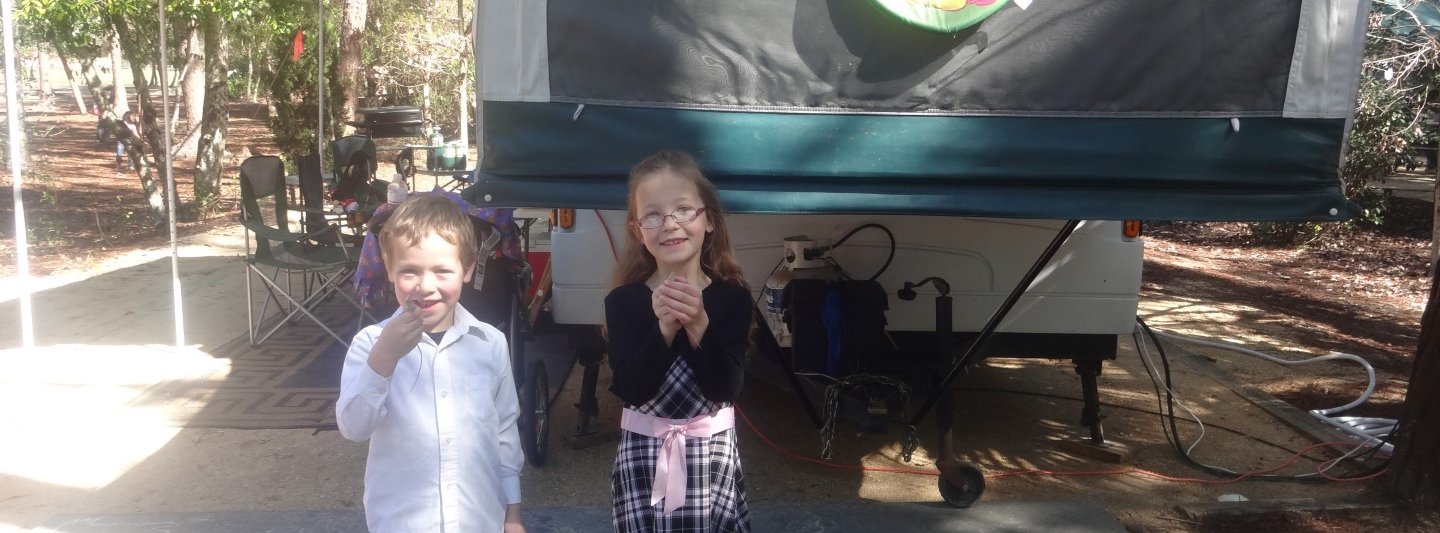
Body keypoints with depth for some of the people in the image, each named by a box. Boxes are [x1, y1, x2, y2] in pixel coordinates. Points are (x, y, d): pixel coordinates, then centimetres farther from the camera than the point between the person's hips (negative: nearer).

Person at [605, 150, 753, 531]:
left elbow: (726, 389, -13)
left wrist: (699, 326, -25)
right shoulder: (623, 300, -5)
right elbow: (629, 390, -14)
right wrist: (665, 329, -25)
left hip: (713, 450, 0)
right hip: (643, 452, 0)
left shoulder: (732, 297, -4)